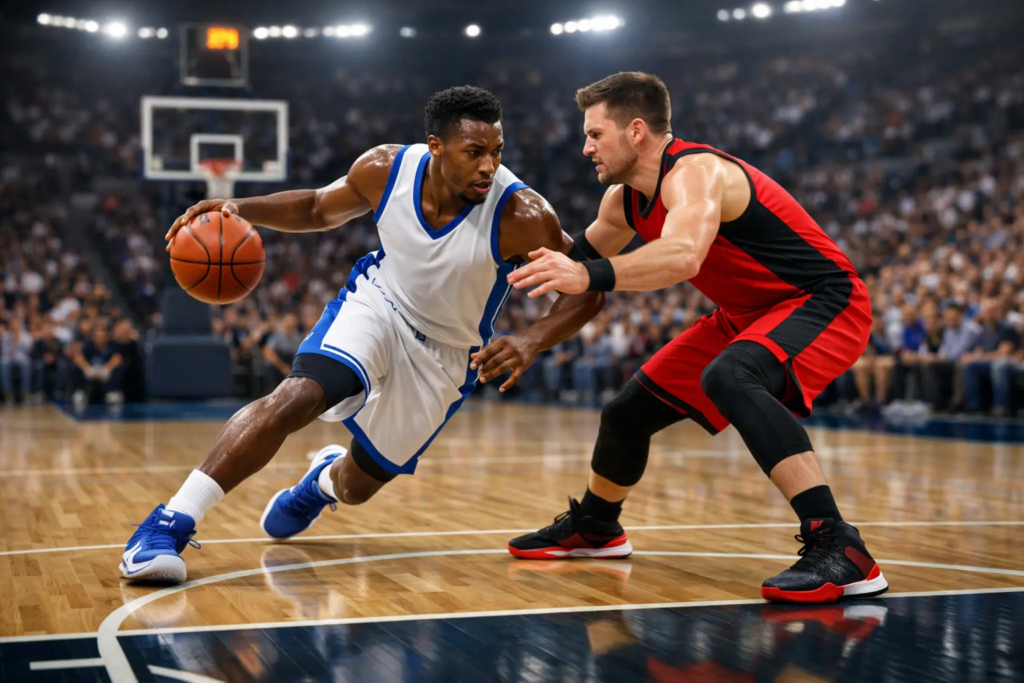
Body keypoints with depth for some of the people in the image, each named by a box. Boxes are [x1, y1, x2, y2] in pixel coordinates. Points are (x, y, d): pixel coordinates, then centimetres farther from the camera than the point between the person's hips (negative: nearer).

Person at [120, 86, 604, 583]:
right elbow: (320, 209, 1)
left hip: (446, 353, 0)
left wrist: (530, 343, -39)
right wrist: (241, 208, -16)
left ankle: (325, 478, 52)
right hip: (375, 305, 0)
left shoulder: (520, 215, -29)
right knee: (295, 398, -28)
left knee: (357, 487, 11)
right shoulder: (386, 169, -19)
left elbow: (588, 289, -21)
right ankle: (172, 521, -20)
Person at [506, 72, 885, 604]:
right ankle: (593, 526, 40)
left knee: (729, 378, -39)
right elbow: (582, 254, 22)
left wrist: (590, 277, -58)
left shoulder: (694, 171, -26)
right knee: (630, 409, 11)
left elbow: (683, 256, -48)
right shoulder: (625, 199, 3)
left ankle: (840, 550, -41)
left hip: (822, 302, -10)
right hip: (748, 315, 10)